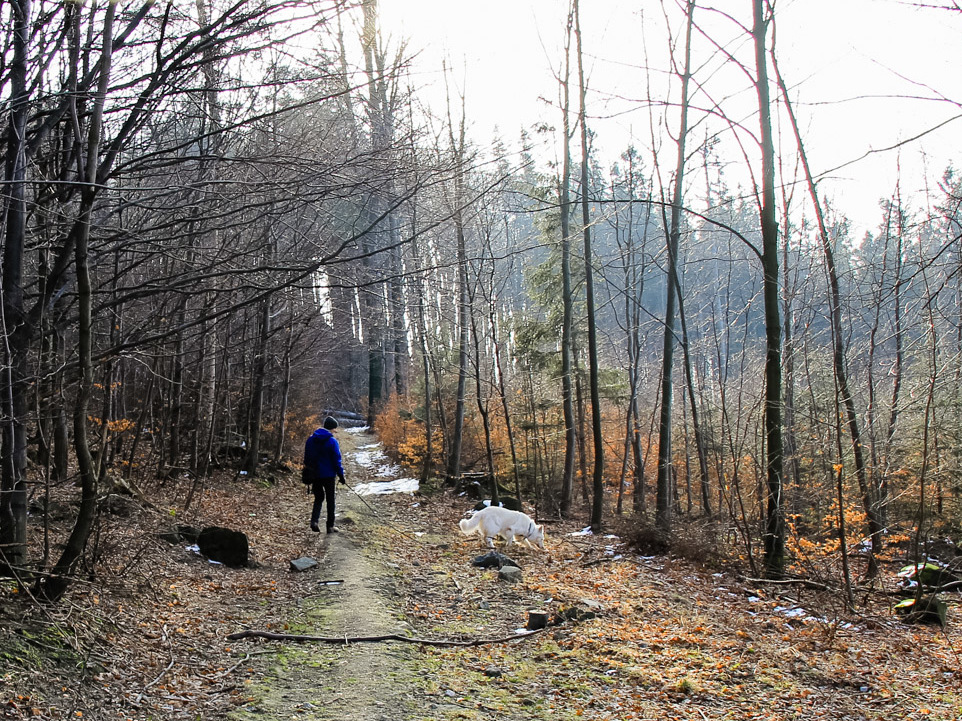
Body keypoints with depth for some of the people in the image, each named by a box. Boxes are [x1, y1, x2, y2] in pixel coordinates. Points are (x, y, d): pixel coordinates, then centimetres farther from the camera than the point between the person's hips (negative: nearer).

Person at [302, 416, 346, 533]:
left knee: (318, 498, 16)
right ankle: (330, 526, 10)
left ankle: (314, 520, -7)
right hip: (328, 475, -4)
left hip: (315, 475, 4)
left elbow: (306, 458, 9)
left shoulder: (311, 439, 3)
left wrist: (308, 473, 17)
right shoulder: (332, 441, -13)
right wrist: (341, 475, -5)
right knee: (330, 500, 8)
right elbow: (337, 460, -12)